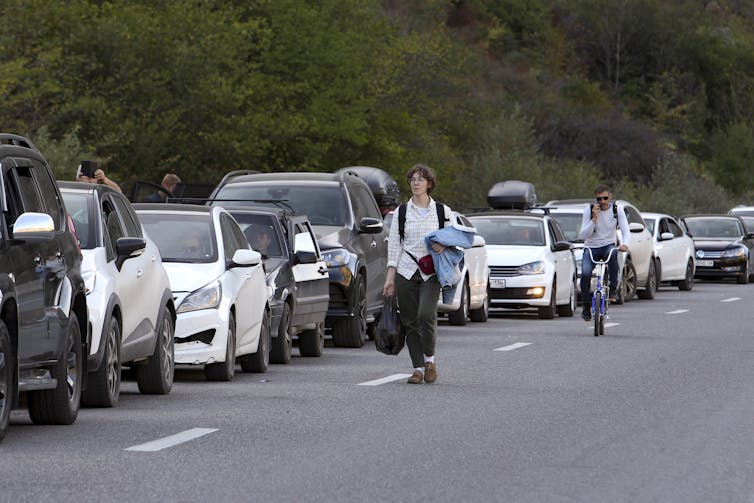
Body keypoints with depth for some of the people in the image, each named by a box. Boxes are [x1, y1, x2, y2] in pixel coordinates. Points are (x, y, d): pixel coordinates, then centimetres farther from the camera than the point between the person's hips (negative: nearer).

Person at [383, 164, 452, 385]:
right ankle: (418, 368, 7)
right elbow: (394, 245, 8)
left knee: (426, 314, -21)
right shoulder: (402, 211, 9)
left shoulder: (442, 211, 8)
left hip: (431, 273, -2)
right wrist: (390, 277, 2)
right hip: (406, 272, 2)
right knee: (410, 321, -1)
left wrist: (444, 245, -11)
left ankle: (429, 359, 0)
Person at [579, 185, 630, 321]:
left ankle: (612, 289, -26)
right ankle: (586, 307, -10)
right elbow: (583, 235, -11)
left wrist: (625, 244, -34)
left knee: (612, 253, -38)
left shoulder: (617, 211, -3)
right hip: (591, 248, 0)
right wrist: (594, 219, -24)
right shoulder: (589, 211, -5)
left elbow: (626, 231, -11)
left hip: (608, 245, 0)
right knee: (585, 274, -26)